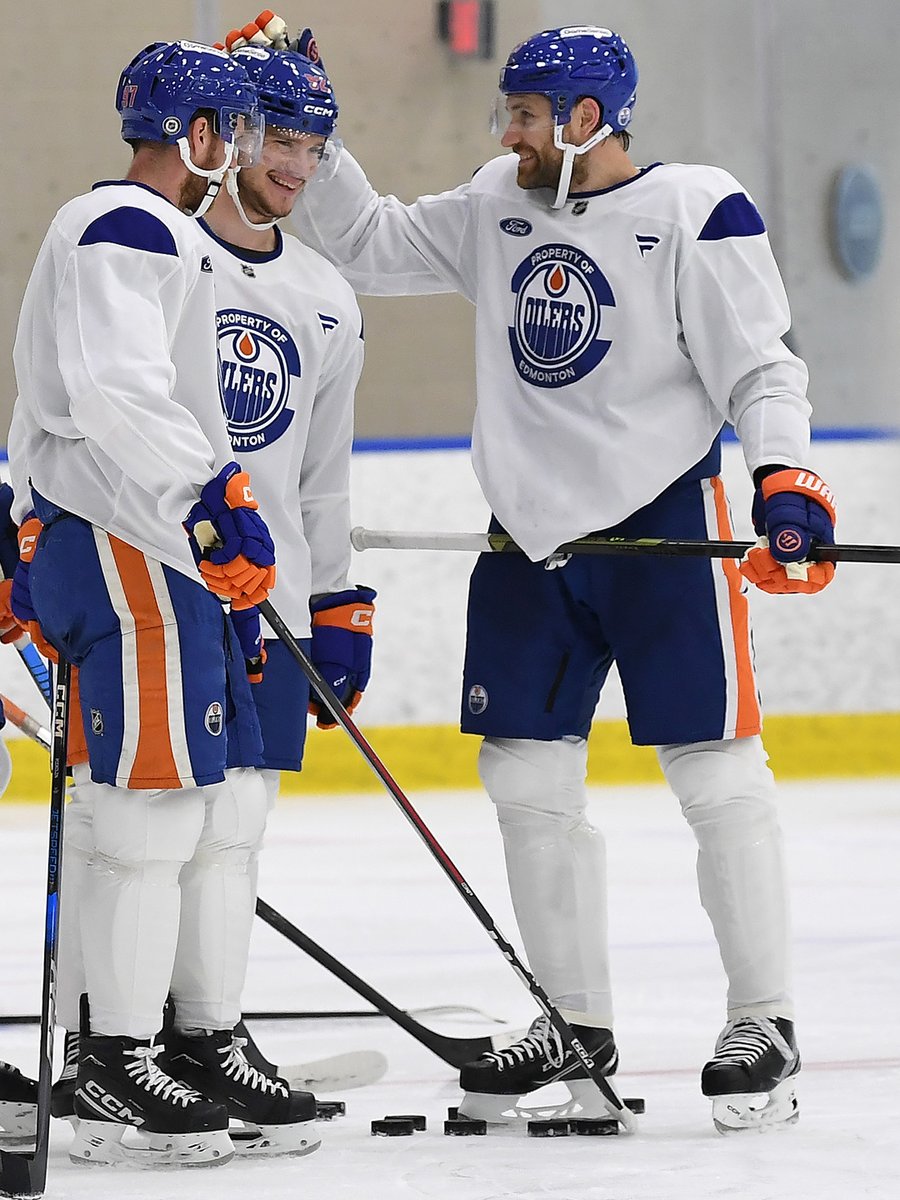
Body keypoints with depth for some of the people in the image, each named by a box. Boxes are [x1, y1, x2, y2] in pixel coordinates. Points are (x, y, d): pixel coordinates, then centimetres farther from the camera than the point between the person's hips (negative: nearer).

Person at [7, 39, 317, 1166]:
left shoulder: (143, 233, 25)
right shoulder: (128, 229, -10)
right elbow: (112, 386, -26)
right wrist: (211, 493, -31)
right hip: (124, 547, -11)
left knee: (225, 805, 10)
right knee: (153, 805, -11)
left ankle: (210, 1049, 15)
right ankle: (114, 1073, -9)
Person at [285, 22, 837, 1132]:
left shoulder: (697, 212, -9)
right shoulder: (497, 207, 9)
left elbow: (760, 367, -11)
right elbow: (371, 248, 16)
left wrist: (784, 483, -24)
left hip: (662, 520, -6)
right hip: (532, 531, 6)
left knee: (715, 772, -6)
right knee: (526, 778, 6)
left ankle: (762, 1023, 1)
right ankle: (577, 1028, 15)